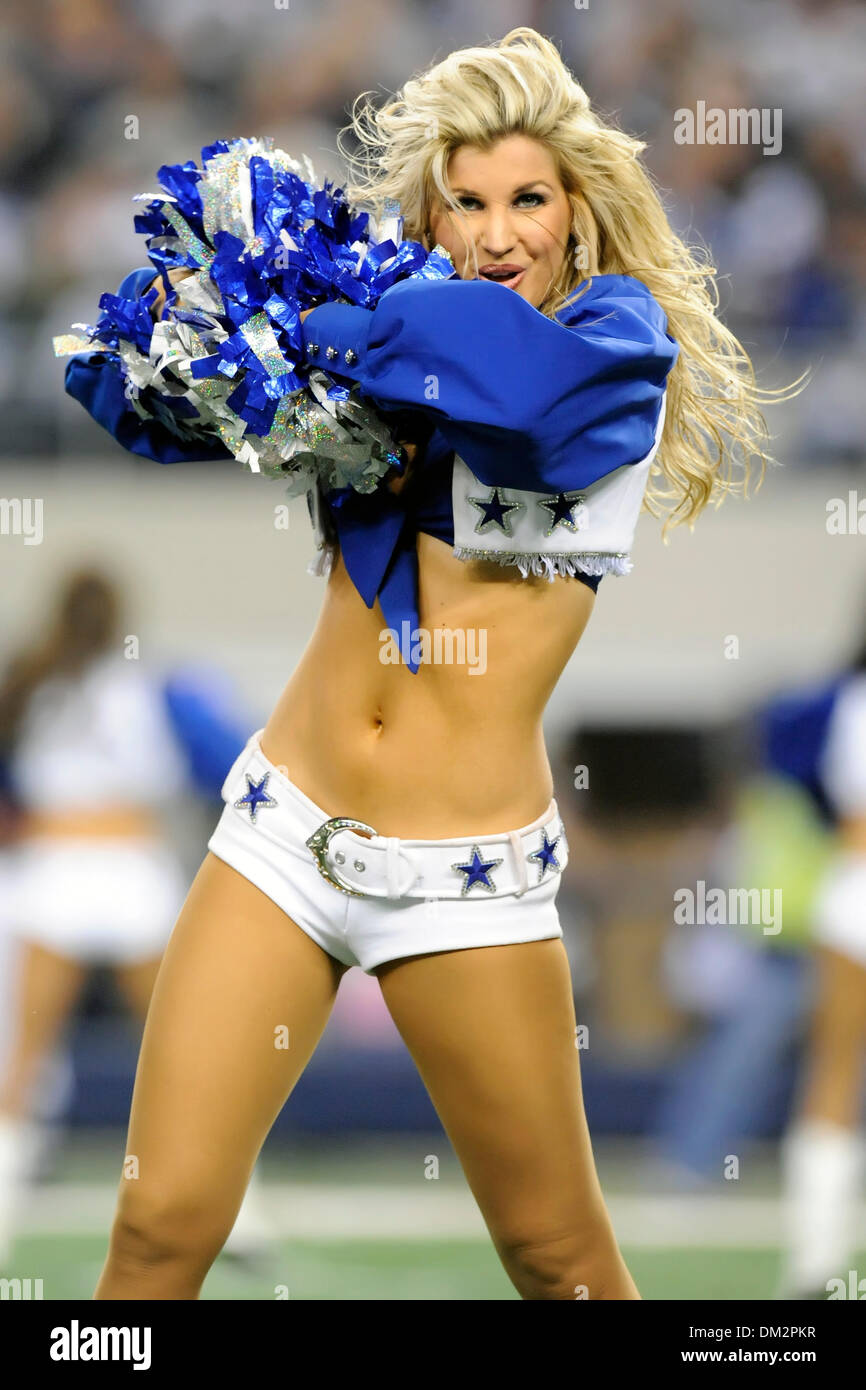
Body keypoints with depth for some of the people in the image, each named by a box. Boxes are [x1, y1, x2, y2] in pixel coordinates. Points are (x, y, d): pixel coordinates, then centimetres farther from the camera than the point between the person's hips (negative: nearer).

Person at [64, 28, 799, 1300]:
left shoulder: (623, 337, -4)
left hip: (464, 879, -3)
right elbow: (130, 397, 14)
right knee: (160, 1226, -5)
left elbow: (507, 356, -29)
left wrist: (319, 332, -17)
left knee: (559, 1255, 7)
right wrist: (180, 302, -7)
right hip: (287, 831, 3)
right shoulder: (378, 358, 8)